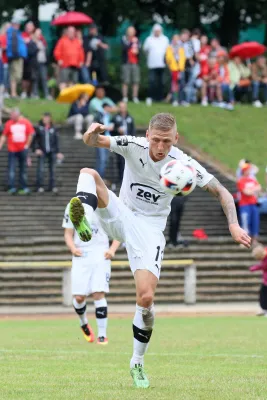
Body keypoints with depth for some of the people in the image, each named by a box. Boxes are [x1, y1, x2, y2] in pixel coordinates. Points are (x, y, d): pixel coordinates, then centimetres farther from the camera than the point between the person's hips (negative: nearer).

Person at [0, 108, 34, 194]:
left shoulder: (26, 122, 0)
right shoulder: (9, 123, -2)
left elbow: (30, 134, 6)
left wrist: (27, 145, 0)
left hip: (23, 149, 1)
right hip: (12, 150, -1)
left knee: (23, 170, 9)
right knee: (11, 169, -8)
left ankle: (24, 188, 15)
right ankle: (12, 187, -9)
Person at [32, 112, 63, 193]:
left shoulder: (53, 129, 5)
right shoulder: (39, 128, 0)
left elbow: (56, 141, 8)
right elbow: (35, 140, 2)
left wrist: (58, 152, 5)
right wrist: (36, 149, -10)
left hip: (52, 152, 2)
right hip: (42, 152, -2)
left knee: (52, 169, 5)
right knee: (41, 169, -9)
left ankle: (52, 186, 12)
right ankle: (40, 187, -3)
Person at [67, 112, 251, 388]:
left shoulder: (183, 164, -15)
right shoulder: (134, 146, -13)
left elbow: (221, 192, -8)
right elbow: (92, 142, -21)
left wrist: (233, 225, -24)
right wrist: (92, 134, -47)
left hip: (150, 228, -1)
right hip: (121, 216, 1)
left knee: (146, 298, -17)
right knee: (88, 173, -24)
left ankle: (137, 362, 5)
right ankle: (84, 219, -56)